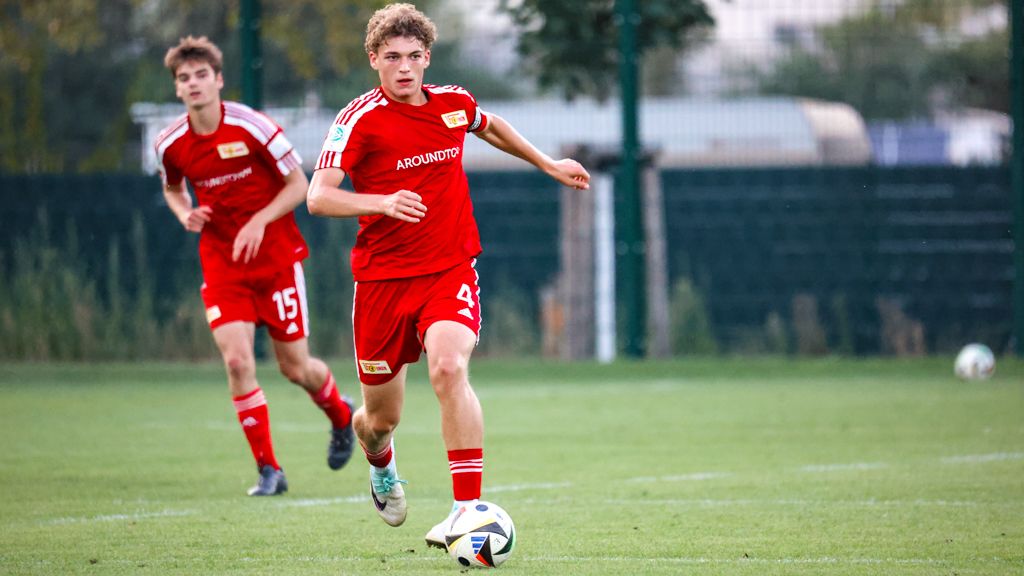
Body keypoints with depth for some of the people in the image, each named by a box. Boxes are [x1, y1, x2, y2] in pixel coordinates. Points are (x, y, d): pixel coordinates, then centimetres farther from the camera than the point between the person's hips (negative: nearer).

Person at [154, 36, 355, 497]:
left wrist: (259, 221, -21)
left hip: (275, 257, -2)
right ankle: (268, 470, -5)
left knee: (295, 367, 3)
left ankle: (340, 416, 38)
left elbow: (299, 184, -7)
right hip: (221, 264, 2)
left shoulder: (251, 127, -15)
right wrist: (184, 214, -5)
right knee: (236, 360, -15)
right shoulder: (171, 144, -4)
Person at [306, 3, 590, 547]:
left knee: (448, 368, -28)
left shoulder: (454, 103, 4)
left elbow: (490, 127, 29)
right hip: (381, 278, -1)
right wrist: (383, 203, -36)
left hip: (450, 271, 1)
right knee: (382, 417, 8)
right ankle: (382, 468, 47)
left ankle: (468, 509, -29)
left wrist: (548, 165, 32)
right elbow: (318, 196, -21)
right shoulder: (359, 119, -10)